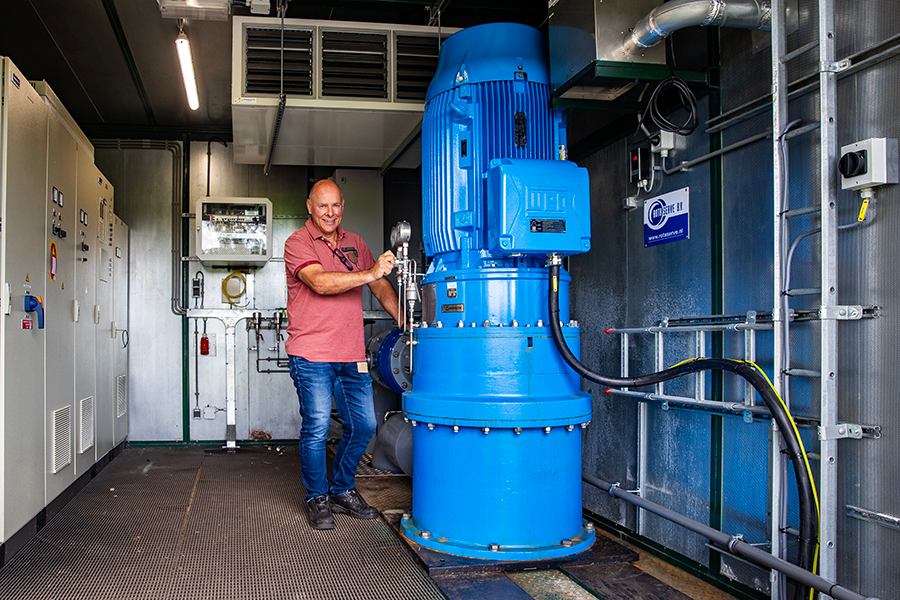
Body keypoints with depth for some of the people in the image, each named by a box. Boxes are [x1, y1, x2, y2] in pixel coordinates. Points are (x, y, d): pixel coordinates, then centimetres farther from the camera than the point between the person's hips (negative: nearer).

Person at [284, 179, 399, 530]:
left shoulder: (355, 243, 15)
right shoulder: (298, 243, -5)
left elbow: (380, 285, 19)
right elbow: (320, 283, -21)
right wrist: (369, 274, -28)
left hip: (351, 355, 6)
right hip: (312, 354, -6)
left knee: (363, 425, 8)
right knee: (316, 428, -5)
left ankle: (342, 490, 27)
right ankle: (317, 500, 14)